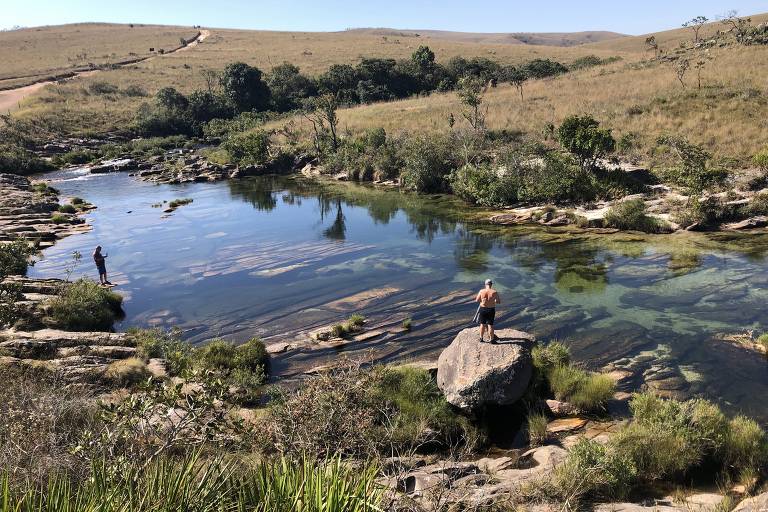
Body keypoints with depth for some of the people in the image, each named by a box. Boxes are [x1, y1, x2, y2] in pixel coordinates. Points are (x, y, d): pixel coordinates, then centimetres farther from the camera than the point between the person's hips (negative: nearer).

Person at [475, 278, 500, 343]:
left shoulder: (481, 291, -10)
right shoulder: (494, 292, -13)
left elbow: (477, 300, -1)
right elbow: (499, 302, -5)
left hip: (482, 309, 2)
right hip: (491, 310, -1)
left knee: (482, 324, 14)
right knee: (490, 325, 7)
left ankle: (481, 338, 23)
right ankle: (492, 339, 17)